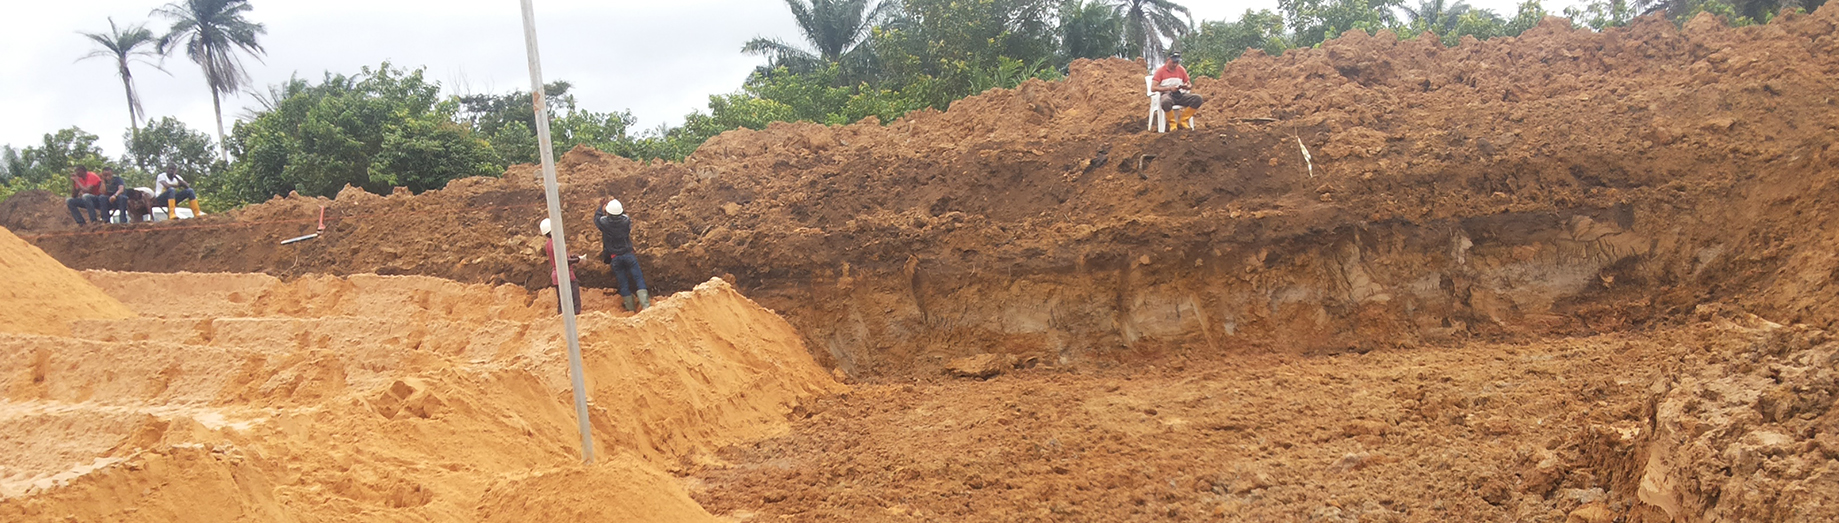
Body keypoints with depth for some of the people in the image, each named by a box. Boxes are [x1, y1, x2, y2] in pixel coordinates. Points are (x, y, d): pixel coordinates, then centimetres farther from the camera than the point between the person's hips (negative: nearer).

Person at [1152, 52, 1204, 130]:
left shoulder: (1181, 69, 13)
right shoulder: (1160, 70, 0)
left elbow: (1190, 85, 16)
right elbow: (1153, 88, -8)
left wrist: (1187, 87, -11)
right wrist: (1169, 88, -18)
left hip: (1181, 95, 5)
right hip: (1167, 94, -4)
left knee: (1198, 98, -22)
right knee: (1166, 102, -43)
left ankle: (1182, 121, -7)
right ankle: (1172, 123, -16)